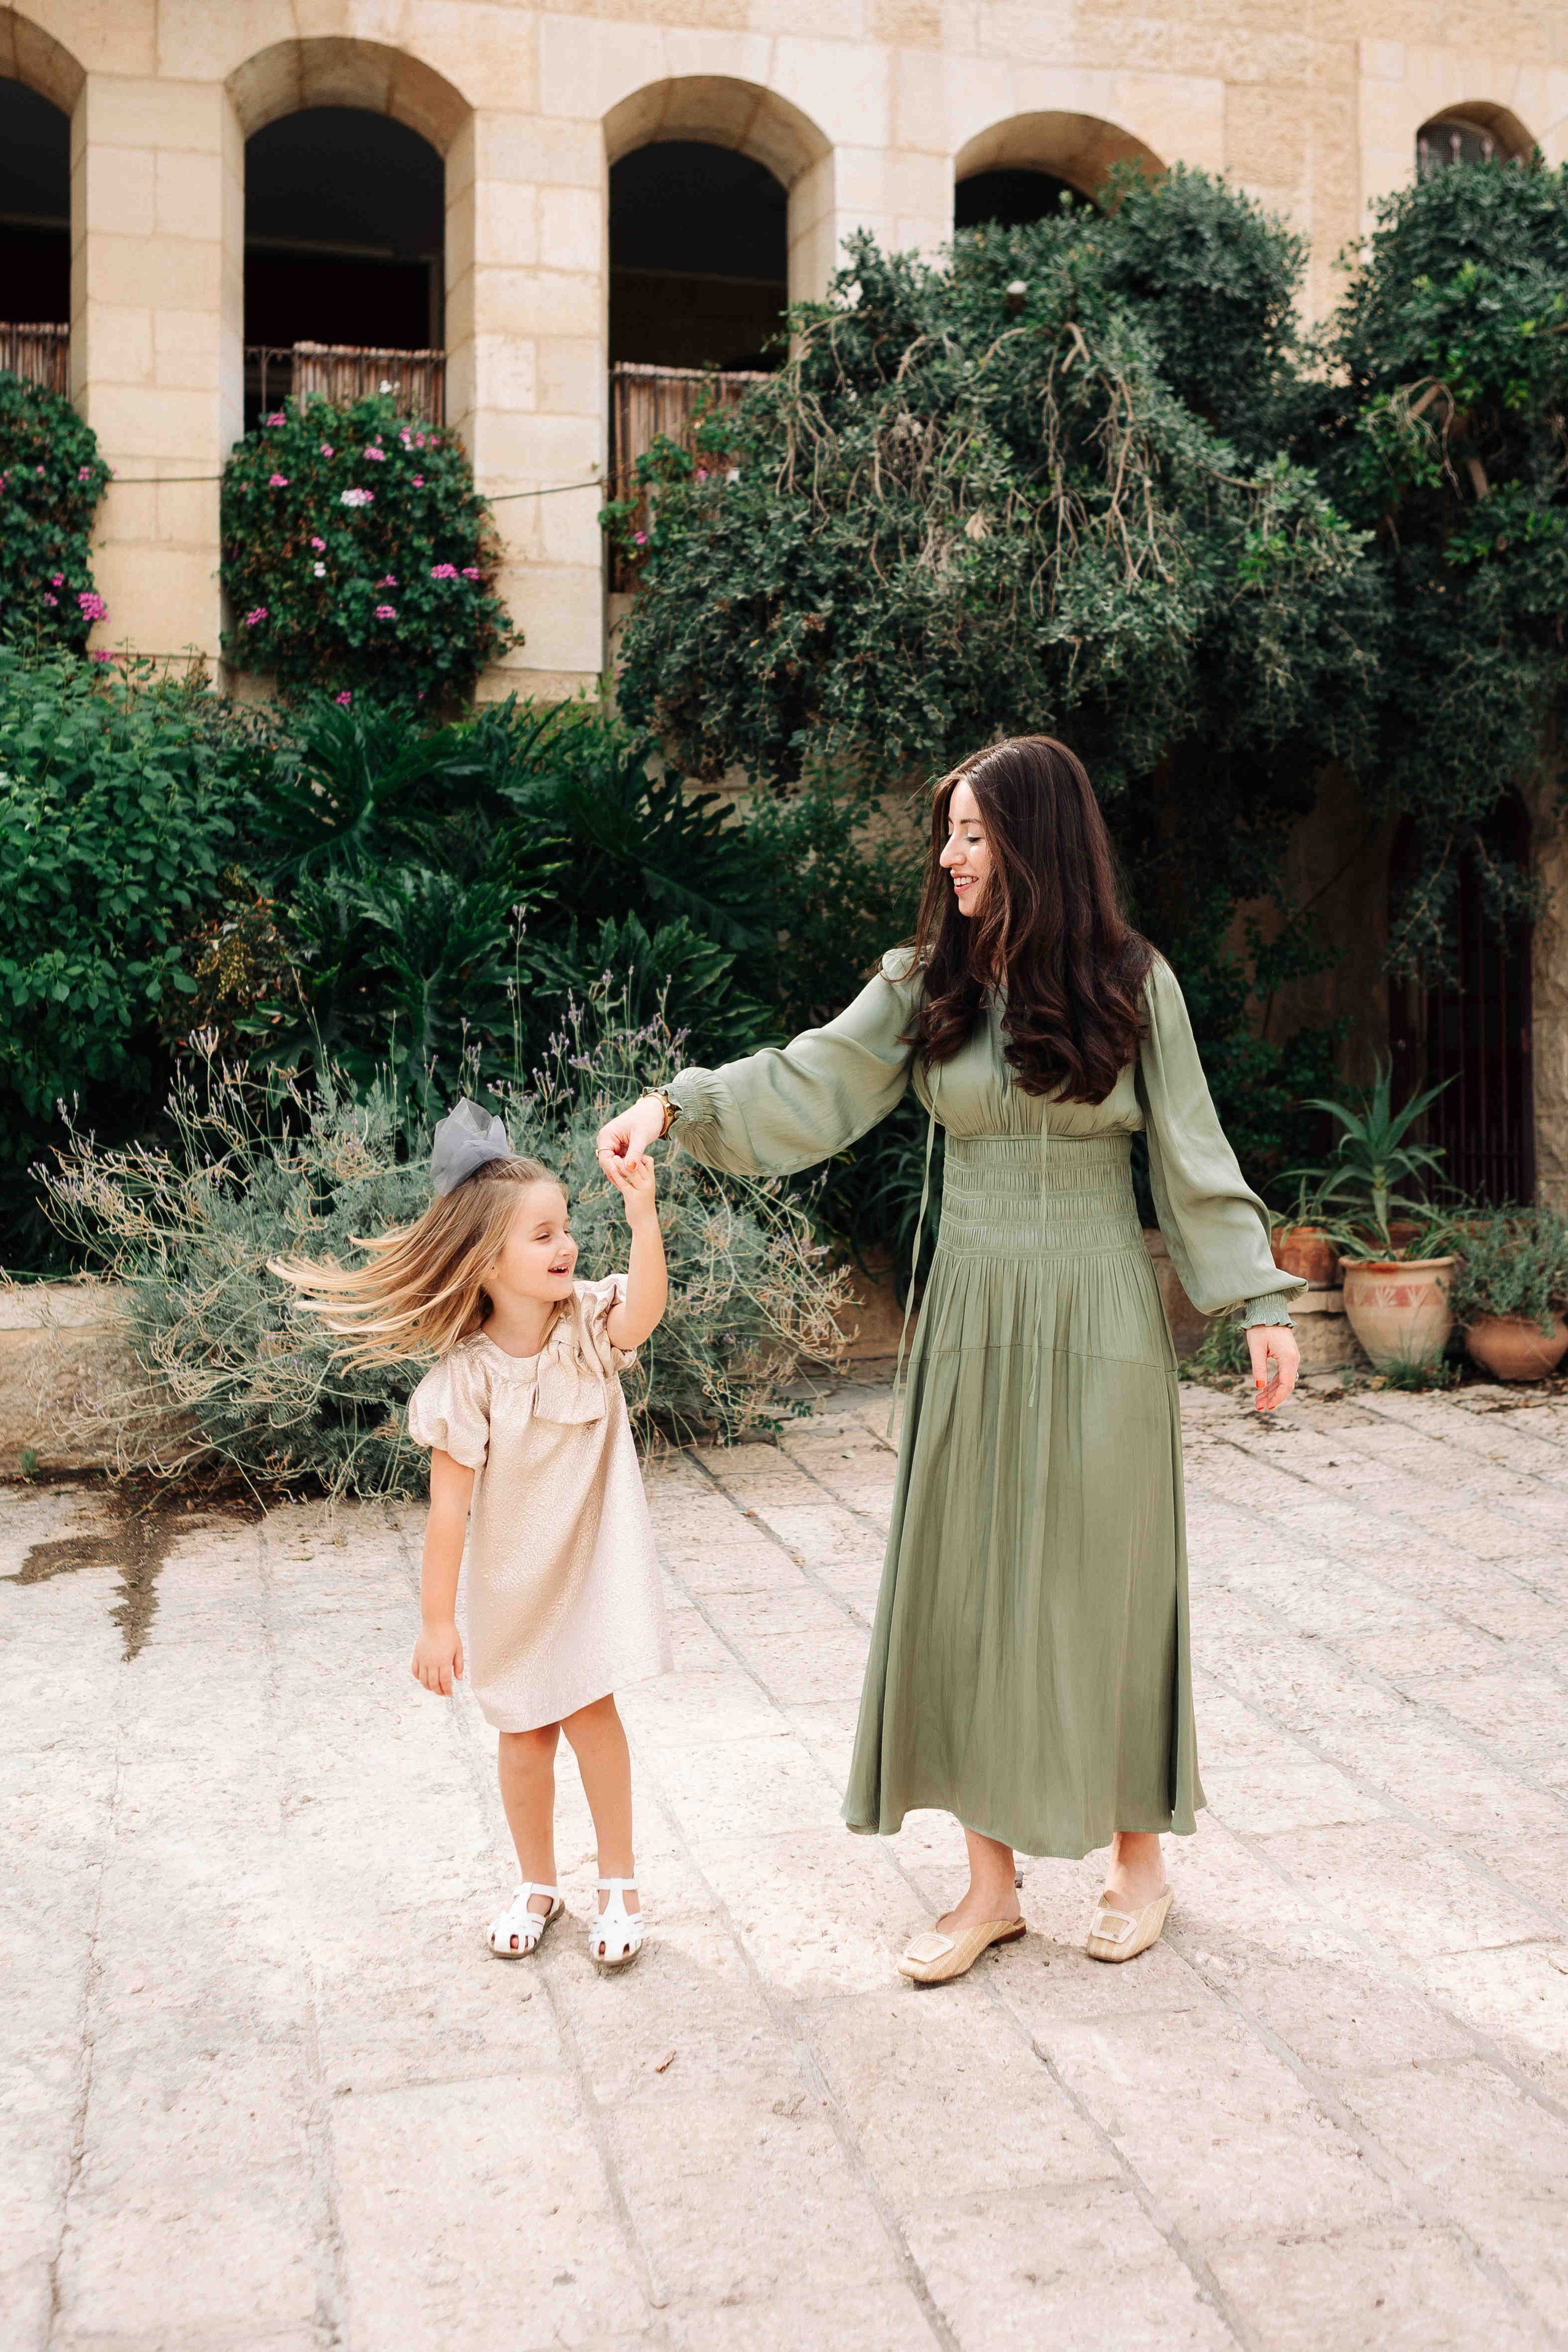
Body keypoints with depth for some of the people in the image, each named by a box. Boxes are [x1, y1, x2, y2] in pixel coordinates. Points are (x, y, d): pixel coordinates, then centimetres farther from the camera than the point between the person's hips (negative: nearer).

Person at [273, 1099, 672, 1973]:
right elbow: (450, 1505, -14)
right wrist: (437, 1620, -11)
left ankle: (621, 1884, 19)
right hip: (511, 1581, 0)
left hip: (593, 1563, 0)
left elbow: (643, 1311, -37)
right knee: (525, 1732, 12)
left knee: (590, 1709, -3)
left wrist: (643, 1211, -49)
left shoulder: (588, 1325, -13)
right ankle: (539, 1887, 35)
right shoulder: (468, 1377, -19)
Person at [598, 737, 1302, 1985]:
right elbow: (808, 1083, -3)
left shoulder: (1131, 983, -2)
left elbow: (1193, 1155, 0)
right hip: (974, 1319, 3)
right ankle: (993, 1881, 19)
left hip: (1097, 1320, -2)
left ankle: (1140, 1850, 27)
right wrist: (678, 1102, -17)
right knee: (970, 1585, 5)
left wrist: (1260, 1300, -3)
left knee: (1108, 1579, 6)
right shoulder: (927, 985, 3)